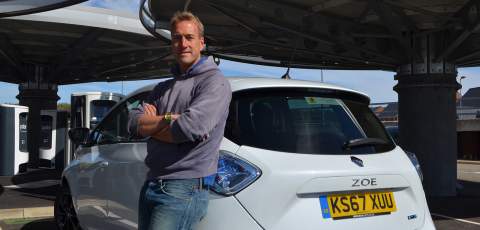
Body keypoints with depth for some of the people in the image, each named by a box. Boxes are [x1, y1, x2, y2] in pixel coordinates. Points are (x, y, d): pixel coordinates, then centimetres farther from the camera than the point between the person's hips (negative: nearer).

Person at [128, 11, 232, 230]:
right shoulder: (163, 88, 19)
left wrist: (152, 125, -1)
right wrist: (169, 119, -11)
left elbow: (193, 127, -19)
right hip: (150, 185, 7)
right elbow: (134, 122, 6)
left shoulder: (214, 82, -5)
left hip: (185, 189, -7)